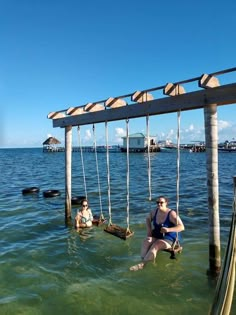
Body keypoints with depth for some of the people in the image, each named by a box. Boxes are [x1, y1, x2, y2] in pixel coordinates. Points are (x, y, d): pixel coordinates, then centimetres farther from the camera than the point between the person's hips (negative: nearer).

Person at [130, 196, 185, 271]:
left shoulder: (171, 214, -18)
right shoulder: (155, 211, -1)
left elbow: (182, 227, -20)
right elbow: (148, 218, 19)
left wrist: (168, 229, -32)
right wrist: (149, 229, 3)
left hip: (169, 239, -5)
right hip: (156, 235, 6)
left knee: (154, 246, -31)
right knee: (146, 241, -25)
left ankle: (142, 264, -23)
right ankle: (142, 262, -28)